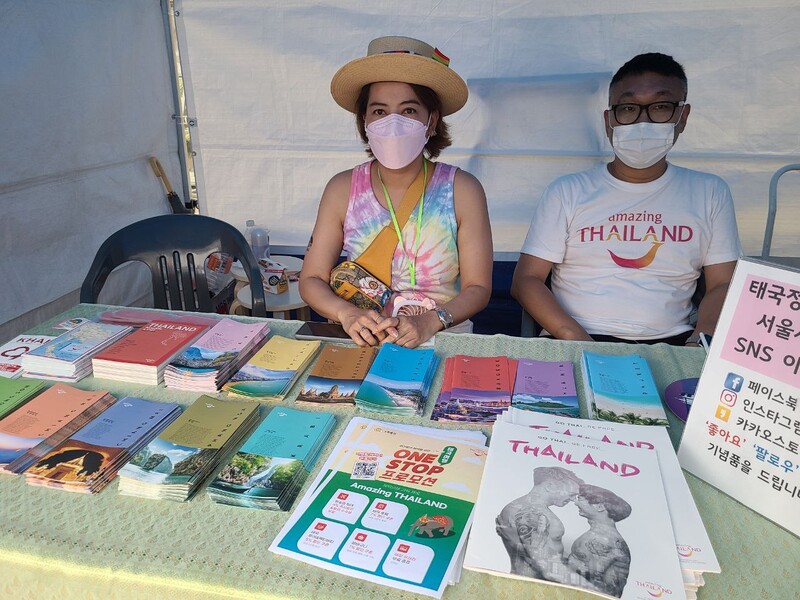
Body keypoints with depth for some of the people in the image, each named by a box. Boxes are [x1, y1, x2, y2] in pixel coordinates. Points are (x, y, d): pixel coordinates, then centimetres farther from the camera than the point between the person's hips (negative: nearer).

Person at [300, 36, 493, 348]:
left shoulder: (462, 190, -3)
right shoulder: (342, 189, 1)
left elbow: (478, 287, -1)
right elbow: (312, 279, 4)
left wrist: (429, 322, -19)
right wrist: (348, 314, -16)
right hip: (362, 345, 1)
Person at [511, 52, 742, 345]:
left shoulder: (710, 193, 11)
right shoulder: (567, 192, 4)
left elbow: (722, 285, 8)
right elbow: (526, 280, -1)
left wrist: (702, 342, -12)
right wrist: (574, 338, -17)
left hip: (673, 344, 3)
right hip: (579, 344, -2)